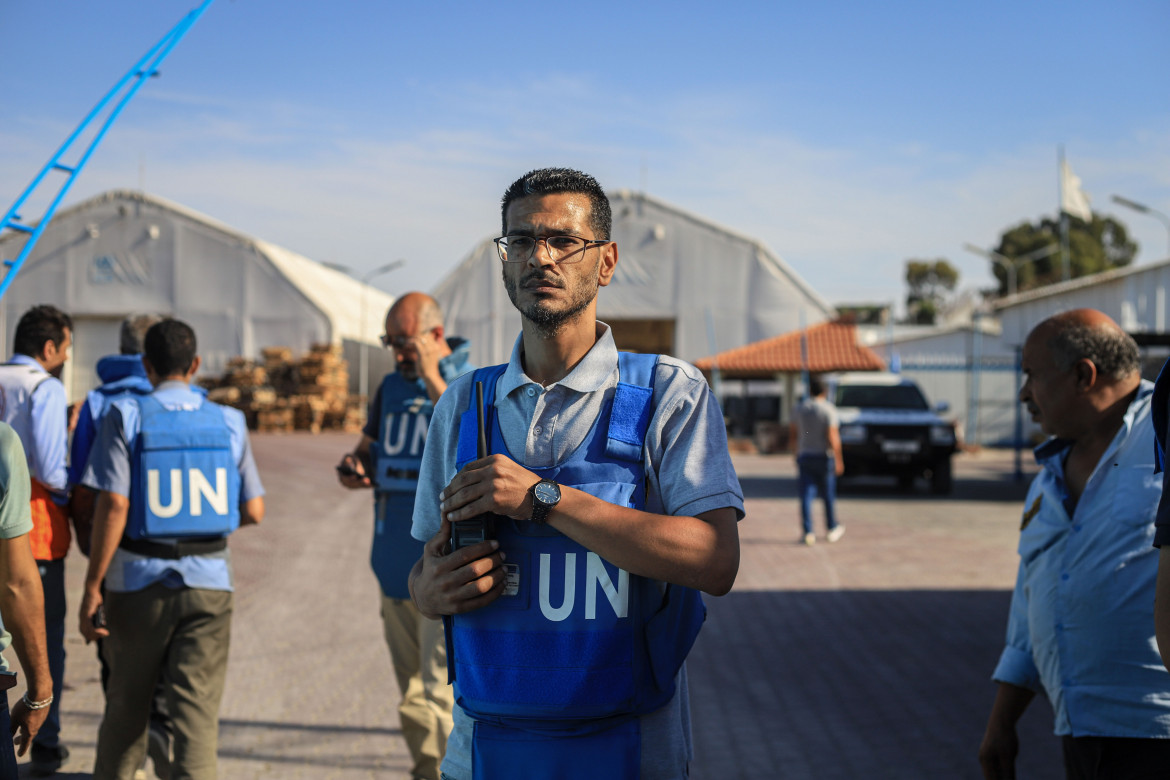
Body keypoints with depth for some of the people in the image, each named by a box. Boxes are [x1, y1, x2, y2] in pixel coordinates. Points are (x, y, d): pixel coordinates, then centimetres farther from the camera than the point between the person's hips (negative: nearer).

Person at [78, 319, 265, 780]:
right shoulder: (229, 423, 2)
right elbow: (253, 512, 4)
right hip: (208, 582, 1)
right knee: (197, 711, -1)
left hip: (139, 581, 0)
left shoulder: (125, 417, -5)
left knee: (126, 705, 17)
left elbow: (113, 506, -13)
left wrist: (92, 588, -9)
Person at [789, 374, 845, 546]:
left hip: (804, 456, 3)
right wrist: (839, 460, -11)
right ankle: (832, 529, 25)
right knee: (828, 494, 11)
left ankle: (807, 532, -7)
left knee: (806, 495, 0)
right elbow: (833, 438, -16)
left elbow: (792, 435, 8)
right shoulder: (828, 410, -10)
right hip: (824, 456, -3)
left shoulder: (799, 409, 3)